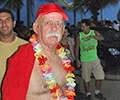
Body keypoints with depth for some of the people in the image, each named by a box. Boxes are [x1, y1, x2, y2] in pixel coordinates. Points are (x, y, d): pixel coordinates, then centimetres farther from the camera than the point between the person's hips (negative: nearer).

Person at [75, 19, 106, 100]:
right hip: (85, 61, -1)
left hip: (95, 59, 1)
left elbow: (102, 38, -24)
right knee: (86, 79, 6)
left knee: (100, 76, 0)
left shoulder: (94, 33, -4)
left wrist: (93, 36, -43)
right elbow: (77, 48, -2)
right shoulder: (79, 36, -6)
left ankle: (97, 92, 22)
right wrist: (77, 60, -8)